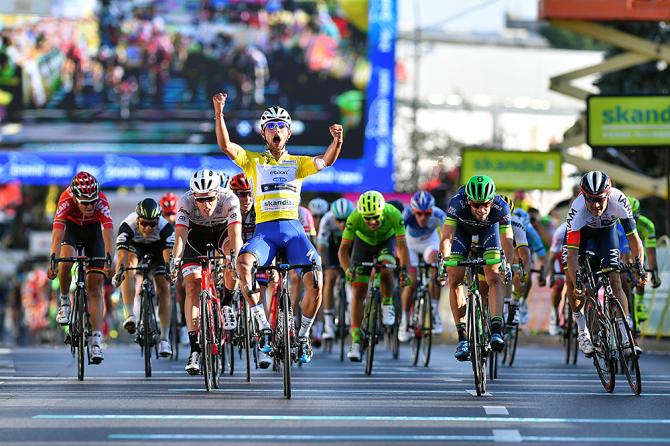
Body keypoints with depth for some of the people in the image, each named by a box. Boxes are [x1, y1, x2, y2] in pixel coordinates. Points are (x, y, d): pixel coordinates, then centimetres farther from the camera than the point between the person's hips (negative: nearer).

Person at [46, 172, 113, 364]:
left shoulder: (101, 201, -35)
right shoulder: (66, 200, -35)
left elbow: (108, 231, -44)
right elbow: (57, 230, -44)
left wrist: (108, 259, -57)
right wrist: (53, 260, -56)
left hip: (93, 230, 0)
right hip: (71, 228, 0)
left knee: (95, 287, -8)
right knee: (66, 261, -32)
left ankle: (95, 341, -10)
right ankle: (64, 301, -3)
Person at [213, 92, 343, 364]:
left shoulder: (297, 163, 16)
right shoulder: (253, 161, 14)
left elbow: (326, 161, -2)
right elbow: (225, 145, -1)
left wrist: (337, 140, -22)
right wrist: (219, 113, -16)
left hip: (293, 229, 1)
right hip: (264, 230, -1)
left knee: (315, 280, -21)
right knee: (244, 262, -33)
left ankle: (303, 336, 1)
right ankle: (264, 327, -24)